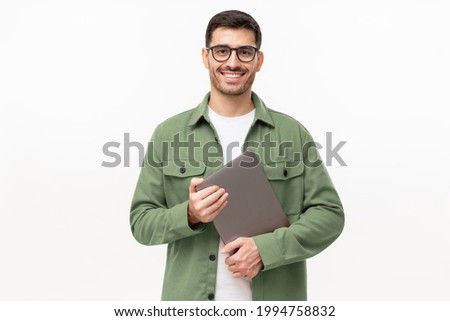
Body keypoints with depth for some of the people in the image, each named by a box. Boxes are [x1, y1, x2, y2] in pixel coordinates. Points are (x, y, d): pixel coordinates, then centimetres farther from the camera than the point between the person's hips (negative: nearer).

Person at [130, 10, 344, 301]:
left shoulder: (293, 133, -1)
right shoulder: (169, 134, -1)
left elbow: (329, 213, -3)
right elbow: (141, 222, 0)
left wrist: (266, 248, -16)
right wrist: (189, 215, -19)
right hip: (191, 298, 0)